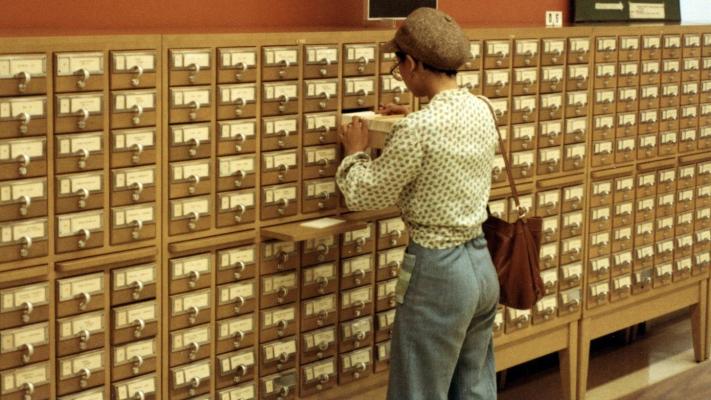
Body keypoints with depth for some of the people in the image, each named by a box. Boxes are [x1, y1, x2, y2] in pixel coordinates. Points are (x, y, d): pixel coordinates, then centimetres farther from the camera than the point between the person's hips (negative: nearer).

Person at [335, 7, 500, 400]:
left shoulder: (417, 130, -21)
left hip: (437, 272, -8)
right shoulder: (481, 111, 3)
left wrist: (355, 151, 6)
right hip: (481, 264, 8)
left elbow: (362, 194, -11)